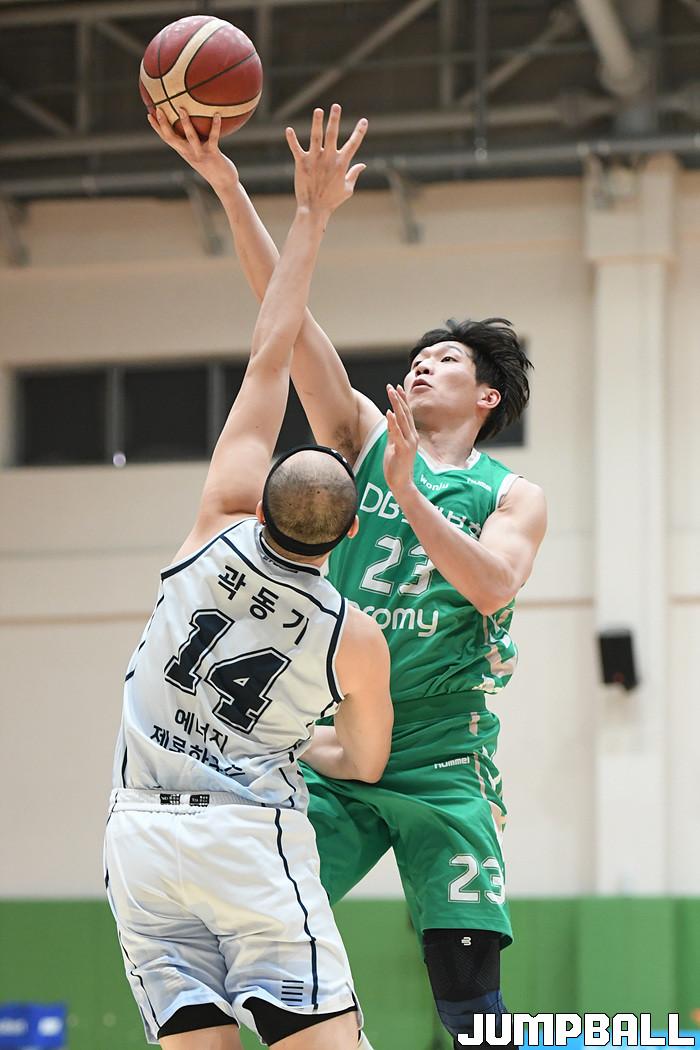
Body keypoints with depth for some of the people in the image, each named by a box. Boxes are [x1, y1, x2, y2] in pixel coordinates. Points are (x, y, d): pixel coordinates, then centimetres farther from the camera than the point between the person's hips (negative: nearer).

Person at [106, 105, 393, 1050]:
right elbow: (366, 761, 13)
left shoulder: (221, 533, -5)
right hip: (252, 834, -3)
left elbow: (268, 359, 1)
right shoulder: (356, 639, -7)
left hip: (141, 832, 3)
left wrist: (312, 215, 5)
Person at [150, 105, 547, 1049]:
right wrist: (227, 186, -5)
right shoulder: (364, 439, 12)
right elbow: (288, 317, 3)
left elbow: (492, 585, -13)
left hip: (443, 765, -2)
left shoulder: (511, 495, 8)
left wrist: (405, 488, -19)